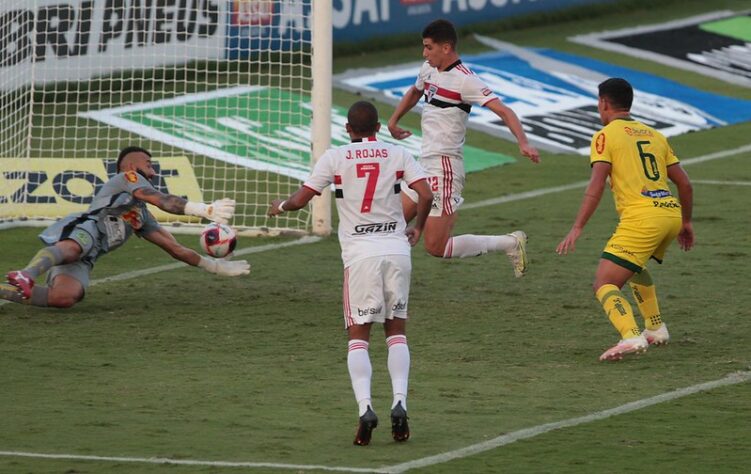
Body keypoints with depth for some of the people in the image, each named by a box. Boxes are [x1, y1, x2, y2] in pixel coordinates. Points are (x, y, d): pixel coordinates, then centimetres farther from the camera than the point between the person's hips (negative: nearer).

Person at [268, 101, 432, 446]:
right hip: (397, 248, 2)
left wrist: (280, 206, 24)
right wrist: (417, 228, 14)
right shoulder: (397, 155, 5)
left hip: (359, 253, -2)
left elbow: (301, 199, 2)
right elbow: (425, 194, -4)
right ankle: (399, 402, -4)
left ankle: (364, 407, -15)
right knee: (396, 330, 14)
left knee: (358, 337, 4)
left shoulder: (335, 158, 1)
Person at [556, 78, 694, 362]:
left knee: (604, 285, -8)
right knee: (633, 266, 34)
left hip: (641, 217, -7)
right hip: (671, 212, 7)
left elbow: (596, 186, -10)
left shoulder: (606, 136, 3)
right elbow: (684, 183, 20)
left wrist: (577, 229, -12)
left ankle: (631, 336, -32)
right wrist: (686, 223, 32)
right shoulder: (654, 135, 22)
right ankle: (655, 328, 33)